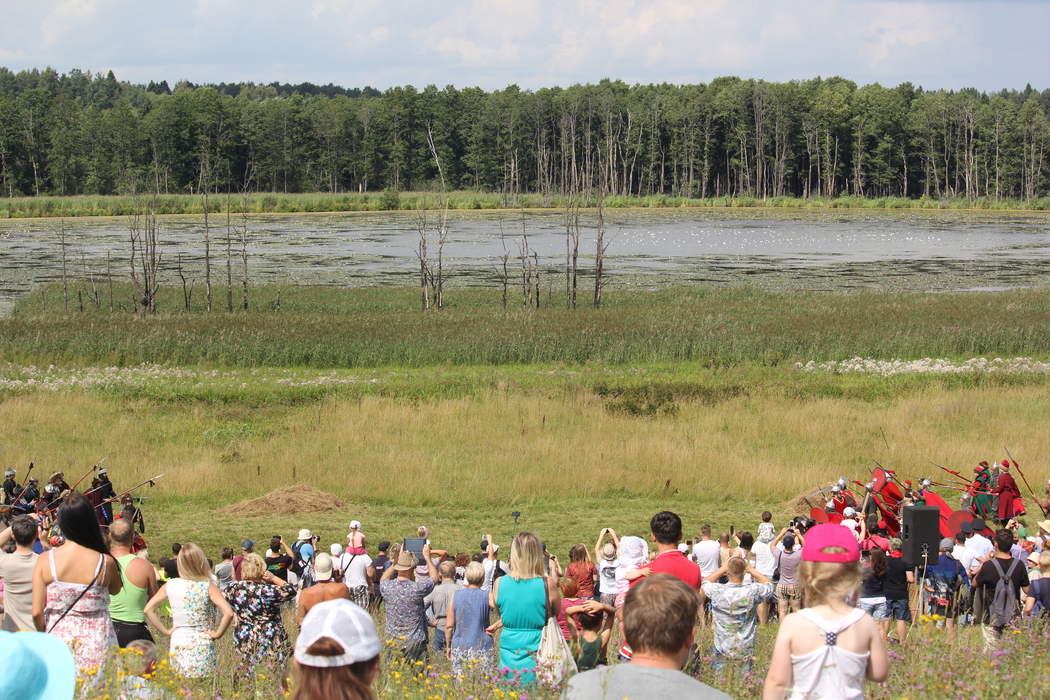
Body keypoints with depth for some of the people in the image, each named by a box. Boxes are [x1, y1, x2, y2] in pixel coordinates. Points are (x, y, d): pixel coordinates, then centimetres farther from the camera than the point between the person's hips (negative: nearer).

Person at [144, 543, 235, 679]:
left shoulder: (170, 586, -3)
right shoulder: (207, 587, -10)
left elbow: (148, 610, -4)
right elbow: (229, 613, -20)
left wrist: (165, 631, 1)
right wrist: (217, 634, -7)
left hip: (177, 646, 3)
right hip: (203, 646, -3)